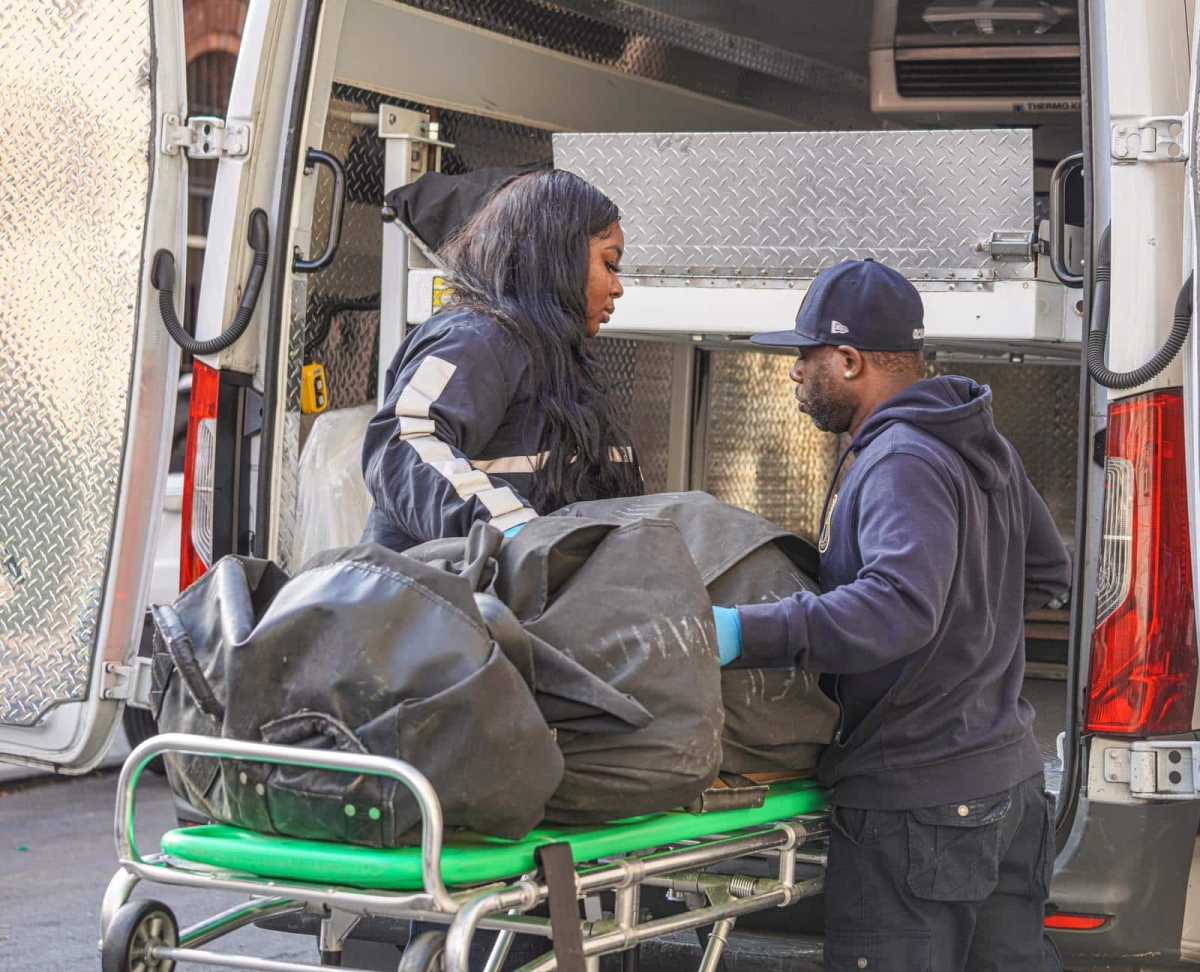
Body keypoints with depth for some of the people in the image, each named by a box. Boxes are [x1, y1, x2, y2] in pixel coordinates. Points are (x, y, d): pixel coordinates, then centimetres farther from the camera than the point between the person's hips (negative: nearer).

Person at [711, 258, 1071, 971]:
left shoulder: (905, 464, -19)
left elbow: (899, 607, -35)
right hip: (1012, 779, 10)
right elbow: (1048, 573, 21)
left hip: (919, 805, -10)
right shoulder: (987, 448, 11)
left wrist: (745, 633, -41)